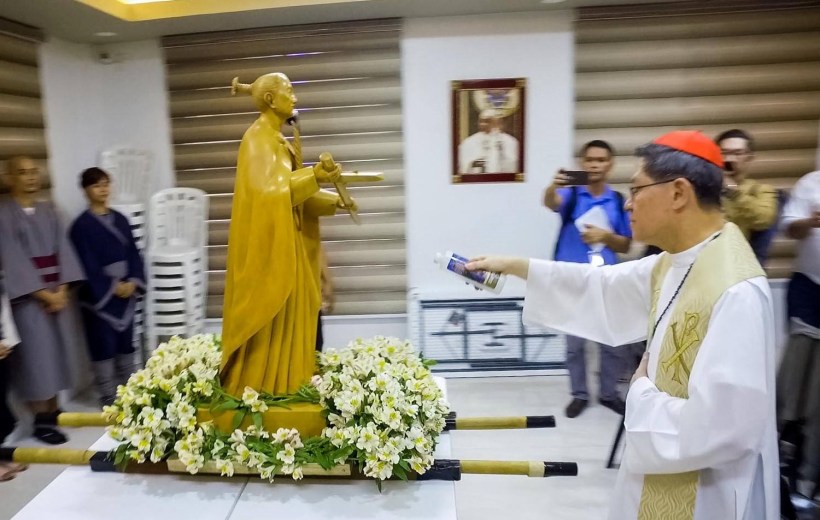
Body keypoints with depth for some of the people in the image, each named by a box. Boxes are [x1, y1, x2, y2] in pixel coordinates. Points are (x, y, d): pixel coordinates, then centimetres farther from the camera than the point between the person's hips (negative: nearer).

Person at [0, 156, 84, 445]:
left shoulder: (48, 211, 10)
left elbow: (62, 249, 5)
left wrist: (62, 289, -7)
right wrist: (43, 294, -13)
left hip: (55, 294, 5)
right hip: (27, 297, -5)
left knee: (54, 352, 9)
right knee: (35, 356, -3)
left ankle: (53, 409, 21)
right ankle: (41, 420, 6)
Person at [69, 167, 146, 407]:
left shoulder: (120, 219, 8)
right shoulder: (81, 225, -8)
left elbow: (133, 254, 7)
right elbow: (87, 265, -12)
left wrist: (133, 282, -6)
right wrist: (112, 287, -14)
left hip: (125, 292, 5)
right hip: (99, 296, -5)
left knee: (126, 342, 13)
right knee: (104, 346, 3)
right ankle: (108, 397, 15)